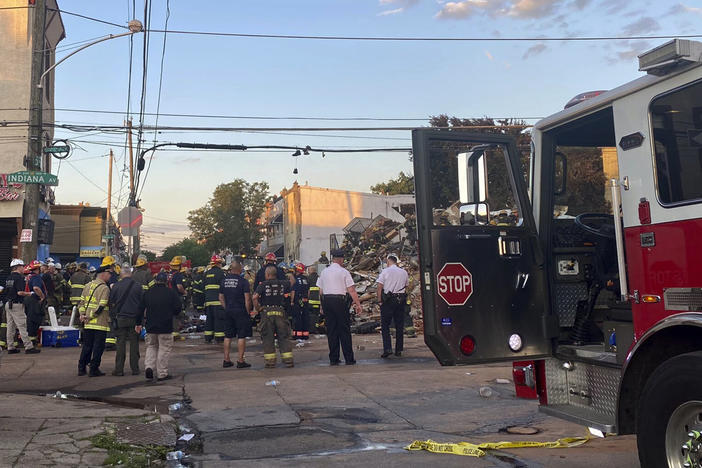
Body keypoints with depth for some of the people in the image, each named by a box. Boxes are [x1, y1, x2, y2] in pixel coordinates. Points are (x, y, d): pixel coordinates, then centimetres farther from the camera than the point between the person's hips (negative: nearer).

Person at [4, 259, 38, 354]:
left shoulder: (8, 278, 13)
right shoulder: (19, 277, -13)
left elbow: (6, 291, 16)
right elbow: (20, 292, -21)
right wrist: (29, 293, -6)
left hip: (8, 304, 9)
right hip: (16, 304, -9)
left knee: (10, 326, 11)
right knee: (22, 326, -8)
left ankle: (10, 347, 15)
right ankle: (28, 347, -7)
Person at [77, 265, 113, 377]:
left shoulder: (88, 286, 11)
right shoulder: (105, 288, -12)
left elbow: (81, 302, 12)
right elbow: (101, 306, -19)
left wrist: (82, 314, 5)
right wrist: (89, 316, -11)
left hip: (87, 324, 7)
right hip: (100, 323, -7)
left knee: (86, 346, 15)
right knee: (98, 347, 2)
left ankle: (82, 368, 20)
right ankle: (94, 370, 4)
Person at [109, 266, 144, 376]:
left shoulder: (116, 286, -1)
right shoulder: (138, 286, -1)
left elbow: (111, 304, 3)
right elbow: (142, 304, -1)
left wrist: (113, 319, 11)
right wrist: (139, 322, 2)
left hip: (120, 319, 0)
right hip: (134, 319, 0)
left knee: (120, 344, 4)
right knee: (134, 344, 6)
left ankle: (119, 369, 6)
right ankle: (135, 369, 10)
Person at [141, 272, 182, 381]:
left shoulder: (147, 293, 3)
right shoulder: (170, 292, -7)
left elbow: (141, 309, 7)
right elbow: (177, 309, -5)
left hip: (150, 327, 3)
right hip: (165, 327, -3)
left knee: (151, 347, 19)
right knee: (164, 349, 4)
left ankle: (149, 366, 0)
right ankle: (162, 374, 6)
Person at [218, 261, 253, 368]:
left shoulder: (224, 280, 6)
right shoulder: (243, 281, -11)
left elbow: (221, 297, 11)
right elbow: (247, 298, -13)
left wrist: (226, 308, 16)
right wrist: (248, 312, -4)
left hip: (228, 311, 6)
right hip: (241, 311, -5)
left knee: (228, 336, 12)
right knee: (241, 336, 0)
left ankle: (226, 360, 15)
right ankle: (240, 361, 0)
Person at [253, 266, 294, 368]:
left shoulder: (263, 285, -4)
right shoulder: (283, 283, 6)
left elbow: (255, 297, -14)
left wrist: (257, 308, -4)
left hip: (267, 313, -2)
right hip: (280, 312, 2)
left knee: (268, 337, 5)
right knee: (284, 336, 8)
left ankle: (270, 361, 6)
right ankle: (288, 360, 6)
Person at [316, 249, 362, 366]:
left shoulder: (324, 272, 11)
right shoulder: (344, 271, -4)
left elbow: (320, 291, 13)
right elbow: (351, 290, -8)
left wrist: (322, 306, 20)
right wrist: (358, 304, -4)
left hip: (326, 300, 5)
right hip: (340, 300, -5)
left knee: (331, 330, 8)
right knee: (344, 330, 1)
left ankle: (333, 359, 10)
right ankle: (349, 359, 3)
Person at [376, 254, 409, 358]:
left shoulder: (385, 271, -4)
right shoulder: (404, 272, 10)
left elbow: (380, 286, -8)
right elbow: (406, 286, 12)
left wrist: (379, 300, -4)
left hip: (388, 300, -4)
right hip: (401, 300, 4)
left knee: (385, 325, 0)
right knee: (399, 326, 9)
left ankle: (387, 348, -11)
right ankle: (399, 350, 11)